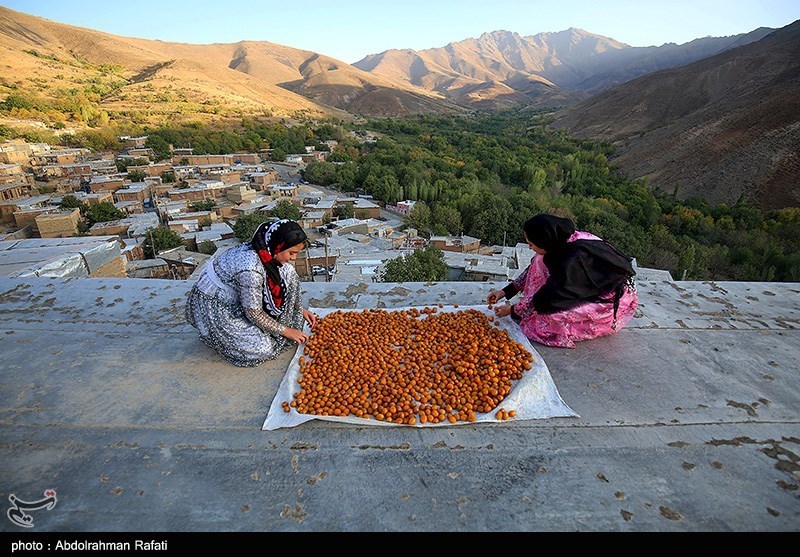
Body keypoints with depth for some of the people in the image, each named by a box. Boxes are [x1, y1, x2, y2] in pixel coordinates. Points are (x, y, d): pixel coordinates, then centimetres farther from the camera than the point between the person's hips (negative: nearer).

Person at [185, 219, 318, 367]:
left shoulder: (265, 250, -12)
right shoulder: (251, 269, -36)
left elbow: (283, 287, 5)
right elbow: (253, 313, -24)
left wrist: (300, 310, 0)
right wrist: (285, 331, -16)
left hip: (235, 294, 8)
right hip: (213, 307, -8)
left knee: (287, 272, -7)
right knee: (262, 349, -17)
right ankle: (213, 334, 7)